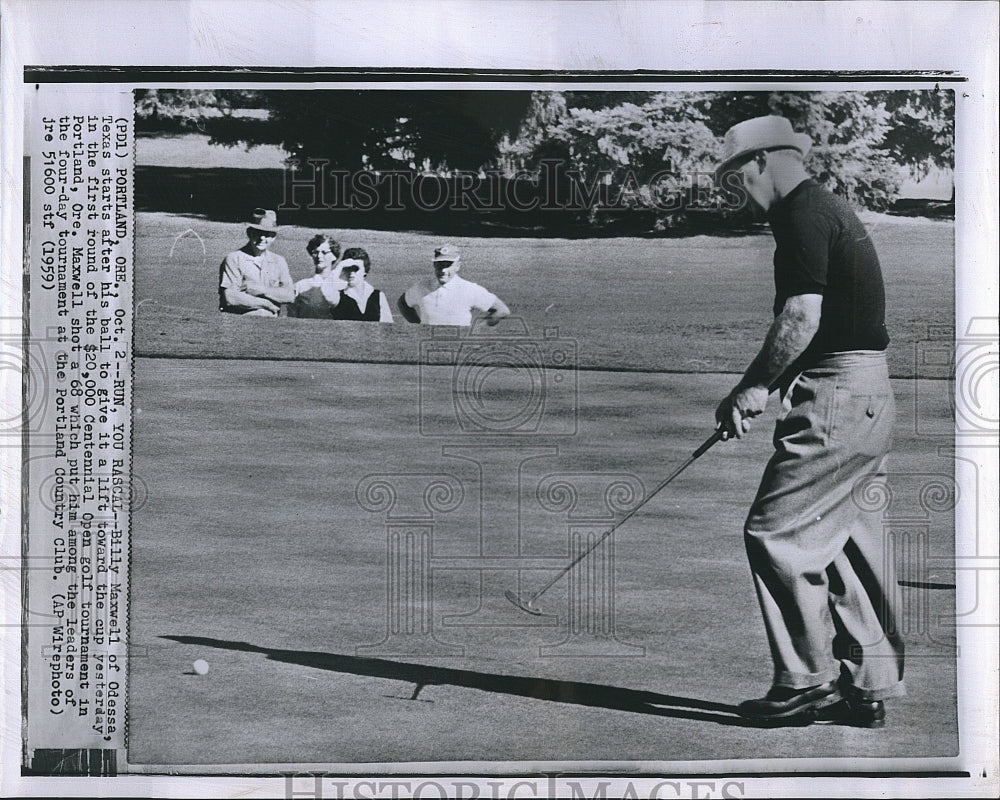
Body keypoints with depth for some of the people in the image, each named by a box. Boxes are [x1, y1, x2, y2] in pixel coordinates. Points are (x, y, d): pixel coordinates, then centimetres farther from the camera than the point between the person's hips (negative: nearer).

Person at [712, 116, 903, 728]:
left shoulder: (803, 214, -10)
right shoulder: (828, 208, 22)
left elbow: (803, 315, -20)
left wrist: (754, 386, -11)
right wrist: (764, 388, 17)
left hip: (839, 395, -10)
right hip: (869, 394, 10)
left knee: (776, 531, -6)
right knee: (846, 538, 12)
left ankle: (809, 683, 0)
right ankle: (870, 686, 17)